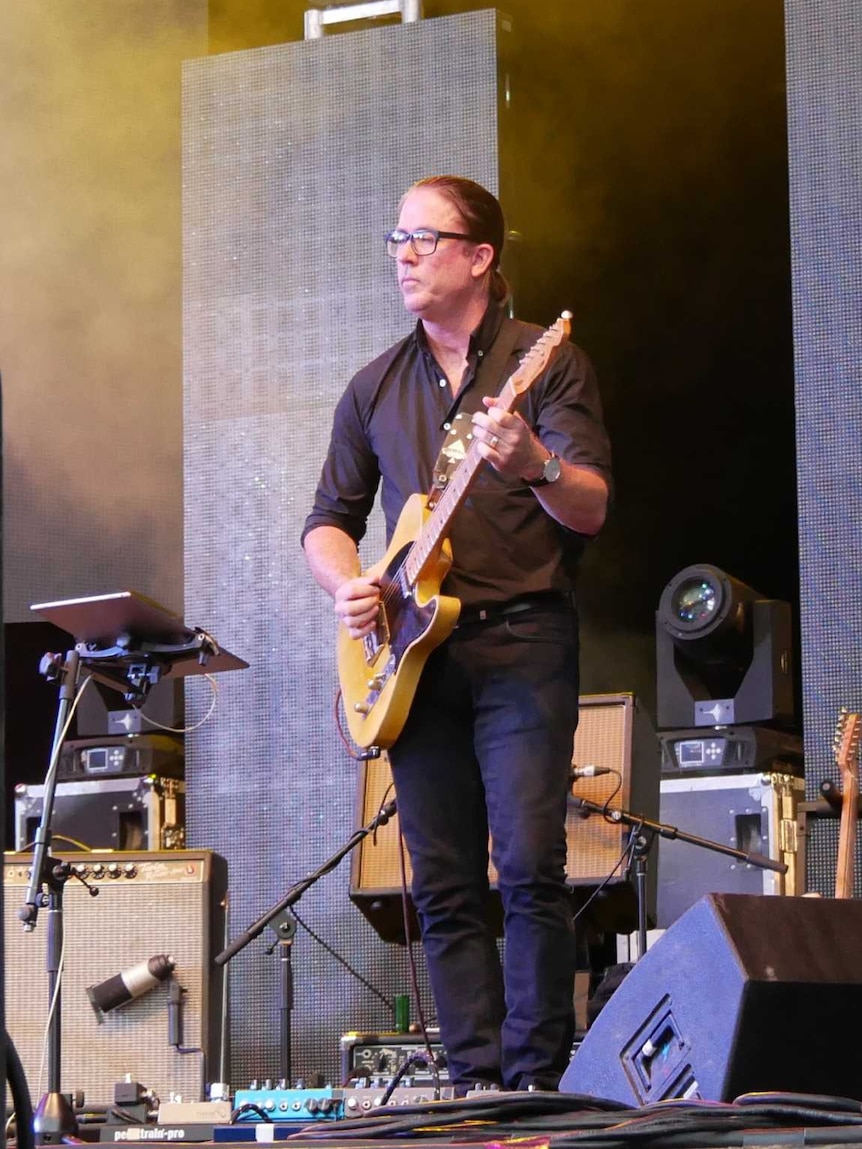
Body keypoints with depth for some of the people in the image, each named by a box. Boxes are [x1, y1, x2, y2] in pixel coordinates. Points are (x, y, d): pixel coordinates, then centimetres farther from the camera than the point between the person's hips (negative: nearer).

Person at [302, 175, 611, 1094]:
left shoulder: (546, 363, 2)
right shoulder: (376, 387, 16)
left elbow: (591, 508, -7)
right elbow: (329, 518, 19)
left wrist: (536, 466, -29)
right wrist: (348, 586, -2)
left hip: (521, 641, -4)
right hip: (414, 651, 5)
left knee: (529, 865, -12)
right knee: (444, 885, 2)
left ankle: (537, 1079, -7)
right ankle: (476, 1081, 4)